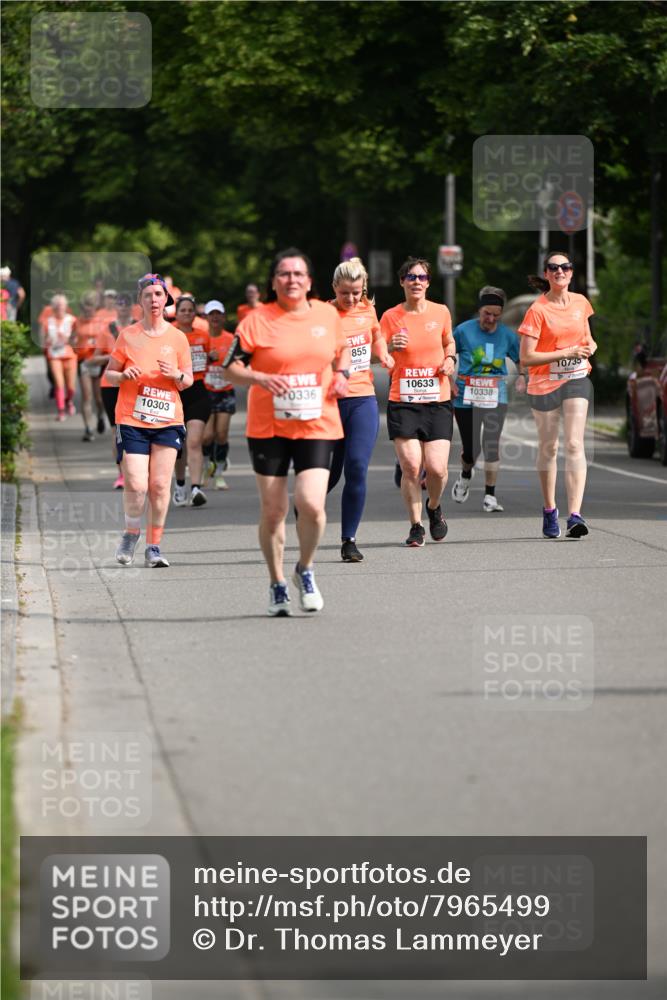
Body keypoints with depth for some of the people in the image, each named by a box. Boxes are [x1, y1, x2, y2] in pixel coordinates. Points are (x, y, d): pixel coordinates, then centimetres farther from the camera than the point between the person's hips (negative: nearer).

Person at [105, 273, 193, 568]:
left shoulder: (177, 338, 5)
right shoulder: (128, 336, 2)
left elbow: (188, 381, 12)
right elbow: (109, 375, 9)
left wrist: (176, 375, -11)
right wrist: (124, 375, -13)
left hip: (167, 420, 1)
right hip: (131, 420, -1)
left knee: (159, 485, -4)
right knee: (136, 486, -10)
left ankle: (154, 546, 6)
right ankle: (131, 533, 17)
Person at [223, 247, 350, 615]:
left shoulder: (327, 314, 6)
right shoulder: (257, 320, -3)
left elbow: (342, 349, 26)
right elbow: (231, 368, -2)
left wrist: (341, 373, 6)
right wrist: (260, 379, -20)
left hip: (317, 426, 1)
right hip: (268, 428, -1)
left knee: (311, 503, -16)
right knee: (273, 511, 4)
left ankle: (305, 570, 11)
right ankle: (277, 585, 24)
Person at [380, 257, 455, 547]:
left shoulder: (441, 312, 6)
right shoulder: (391, 316, 0)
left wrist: (450, 359, 3)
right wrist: (390, 346, -19)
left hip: (437, 401, 1)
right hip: (402, 402, -1)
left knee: (437, 468, -9)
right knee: (410, 466, -11)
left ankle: (434, 506, 24)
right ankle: (416, 526, 6)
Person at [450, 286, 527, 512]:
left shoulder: (507, 335, 3)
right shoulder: (464, 330, -3)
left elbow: (521, 359, 17)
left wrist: (522, 376, -2)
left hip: (495, 397, 1)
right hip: (466, 397, -1)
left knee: (492, 443, -13)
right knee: (471, 448, 2)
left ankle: (490, 496, -5)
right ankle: (466, 475, 38)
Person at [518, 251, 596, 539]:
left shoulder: (581, 302, 4)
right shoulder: (537, 310, -11)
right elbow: (526, 358, -16)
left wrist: (590, 346, 0)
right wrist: (568, 352, -20)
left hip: (577, 380, 2)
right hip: (545, 383, -2)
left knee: (575, 444, -12)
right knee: (548, 447, 9)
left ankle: (575, 515, -19)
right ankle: (549, 511, 28)